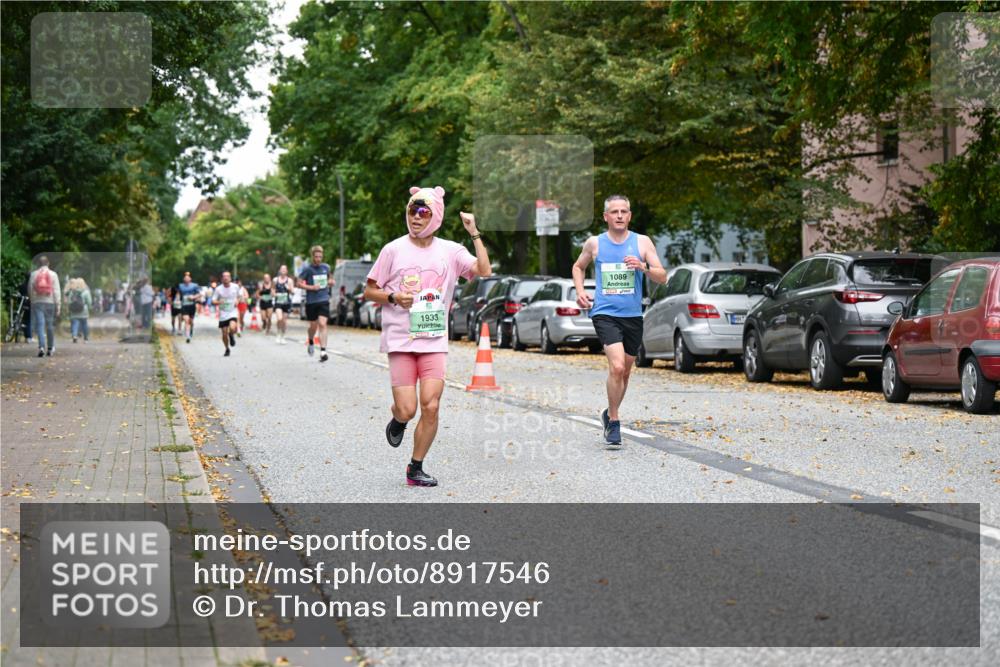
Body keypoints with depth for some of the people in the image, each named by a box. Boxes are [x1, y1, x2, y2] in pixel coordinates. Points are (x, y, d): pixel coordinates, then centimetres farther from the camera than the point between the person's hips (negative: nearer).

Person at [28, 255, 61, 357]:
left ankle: (41, 346, -22)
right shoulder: (53, 274, 1)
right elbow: (56, 291, -2)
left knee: (39, 325, -5)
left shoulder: (33, 274, 2)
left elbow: (30, 289, 6)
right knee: (50, 326, 10)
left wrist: (32, 300, 22)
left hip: (37, 303, 0)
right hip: (50, 303, 0)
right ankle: (50, 348, 15)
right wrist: (58, 307, 0)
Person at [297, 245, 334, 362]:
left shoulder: (326, 267, 7)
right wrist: (312, 287, -16)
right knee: (313, 326, 10)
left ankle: (323, 351, -18)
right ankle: (311, 342, 43)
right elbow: (299, 283, -4)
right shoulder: (307, 269, -4)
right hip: (311, 301, -1)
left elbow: (330, 278, 26)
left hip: (324, 300, 1)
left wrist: (331, 282, 3)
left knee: (322, 324, -13)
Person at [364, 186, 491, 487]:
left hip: (434, 341, 2)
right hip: (401, 340, -1)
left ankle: (416, 468, 9)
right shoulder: (394, 250, 0)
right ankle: (397, 422, 31)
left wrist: (474, 233, -11)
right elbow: (369, 290, 5)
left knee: (431, 407, -7)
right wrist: (394, 298, -14)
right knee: (406, 409, -8)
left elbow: (484, 271, -9)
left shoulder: (449, 251, 4)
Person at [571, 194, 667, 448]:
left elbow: (662, 277, 0)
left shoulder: (642, 242, 3)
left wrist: (643, 267, -19)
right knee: (616, 367, -21)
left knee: (625, 372, 14)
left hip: (633, 315, 3)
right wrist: (580, 291, 5)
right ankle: (613, 422, -9)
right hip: (605, 313, -3)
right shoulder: (594, 244, 4)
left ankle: (610, 414, 37)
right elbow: (578, 267, 22)